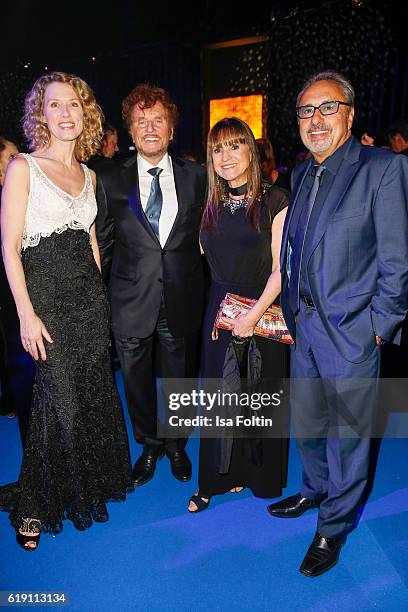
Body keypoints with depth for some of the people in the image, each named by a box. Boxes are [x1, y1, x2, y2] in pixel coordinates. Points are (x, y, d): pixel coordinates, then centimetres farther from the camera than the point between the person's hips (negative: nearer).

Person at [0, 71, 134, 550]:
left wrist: (97, 294, 12)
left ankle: (88, 485, 34)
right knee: (60, 401, -2)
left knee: (92, 394, 11)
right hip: (45, 292, -5)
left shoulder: (87, 174, 13)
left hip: (89, 294, 6)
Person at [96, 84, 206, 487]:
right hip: (131, 303, 0)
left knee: (179, 379, 16)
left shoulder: (195, 176, 1)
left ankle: (176, 445, 42)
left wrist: (197, 285, 3)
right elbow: (103, 244, 3)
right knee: (137, 382, 15)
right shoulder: (111, 181, 0)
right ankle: (149, 445, 42)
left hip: (181, 301, 0)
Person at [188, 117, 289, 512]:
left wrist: (255, 314, -18)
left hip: (263, 312, -4)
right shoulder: (213, 205, 8)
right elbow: (207, 258, 11)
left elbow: (281, 268, -11)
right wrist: (227, 307, -3)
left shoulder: (274, 201, -7)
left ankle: (259, 476, 31)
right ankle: (218, 478, 28)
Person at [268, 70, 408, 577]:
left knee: (346, 432, 10)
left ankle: (334, 526, 32)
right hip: (303, 326, 6)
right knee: (305, 421, 21)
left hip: (351, 331, -6)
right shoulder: (300, 174, 11)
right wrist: (291, 310, 9)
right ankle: (314, 490, 47)